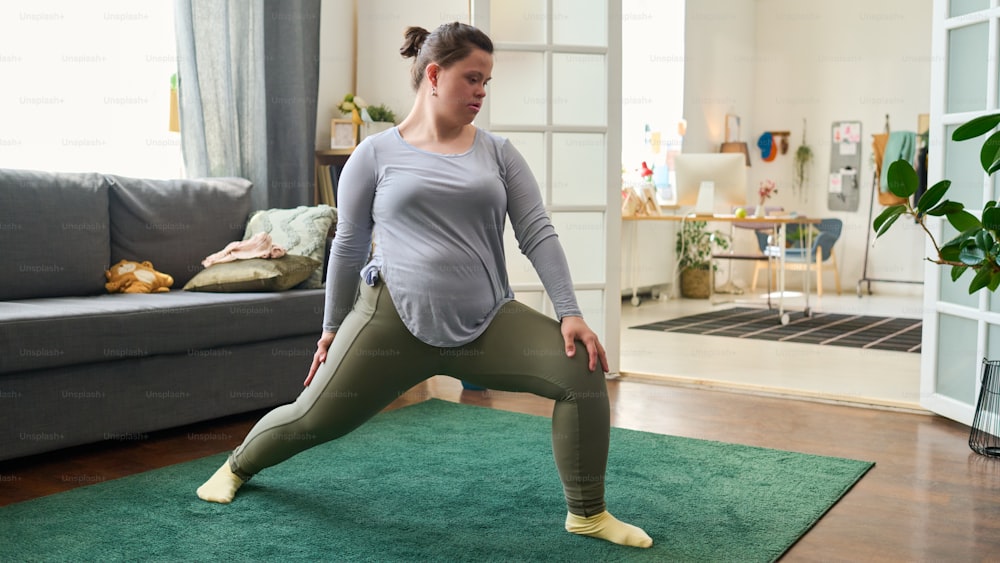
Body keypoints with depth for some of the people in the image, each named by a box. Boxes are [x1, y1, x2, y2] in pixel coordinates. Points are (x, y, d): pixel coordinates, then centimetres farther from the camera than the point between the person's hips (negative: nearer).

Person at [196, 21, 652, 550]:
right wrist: (332, 328, 12)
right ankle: (238, 465, 40)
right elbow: (348, 245, 8)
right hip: (395, 318, -2)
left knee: (581, 372, -17)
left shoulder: (499, 153, 7)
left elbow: (537, 233, 2)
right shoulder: (375, 155, 2)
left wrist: (570, 312, -8)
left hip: (487, 322, 2)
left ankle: (587, 514, 2)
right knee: (313, 418, 4)